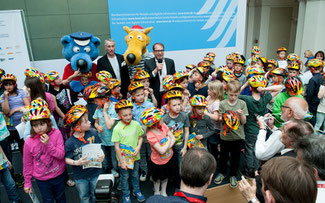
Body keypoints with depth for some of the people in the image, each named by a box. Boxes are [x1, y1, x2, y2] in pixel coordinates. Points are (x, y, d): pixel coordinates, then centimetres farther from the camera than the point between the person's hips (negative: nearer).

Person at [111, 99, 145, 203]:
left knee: (135, 175, 22)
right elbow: (116, 146, -15)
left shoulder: (136, 124, -10)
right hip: (123, 158, -2)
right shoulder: (117, 128, -19)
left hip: (135, 156, 3)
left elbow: (140, 137, 3)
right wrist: (121, 161, -14)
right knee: (124, 177, 17)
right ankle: (126, 194, 39)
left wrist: (138, 147, -14)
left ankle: (137, 191, 46)